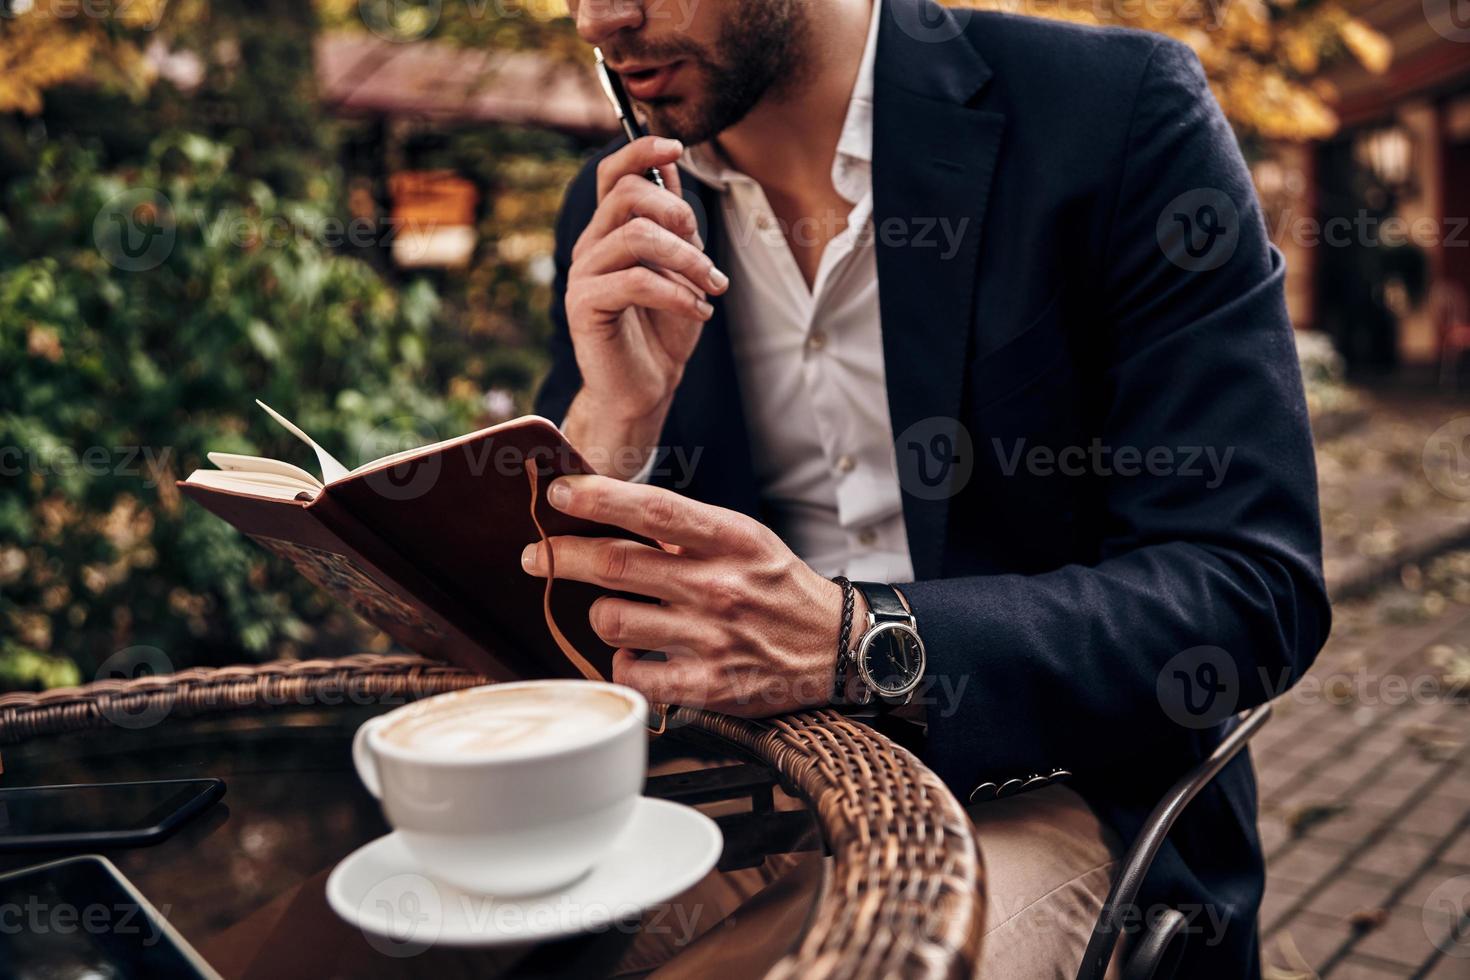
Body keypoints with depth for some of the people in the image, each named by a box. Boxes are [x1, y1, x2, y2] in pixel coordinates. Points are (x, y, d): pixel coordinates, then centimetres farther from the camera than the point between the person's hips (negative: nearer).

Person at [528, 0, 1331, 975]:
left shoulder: (1125, 111, -11)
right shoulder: (622, 215, 3)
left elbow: (1249, 591, -16)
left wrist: (857, 644, -29)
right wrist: (614, 417, -17)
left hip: (1032, 778, -3)